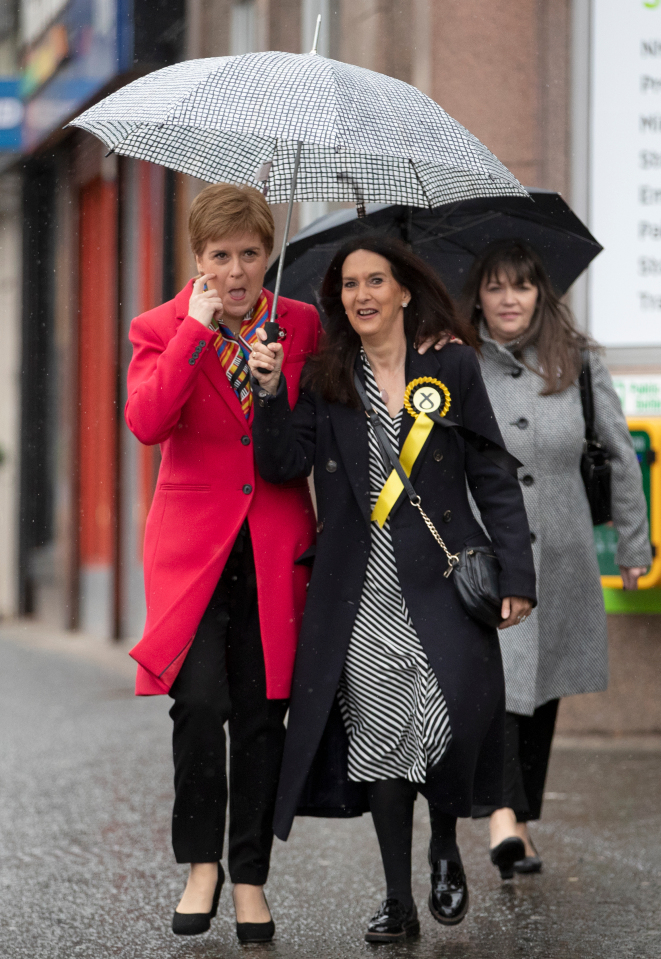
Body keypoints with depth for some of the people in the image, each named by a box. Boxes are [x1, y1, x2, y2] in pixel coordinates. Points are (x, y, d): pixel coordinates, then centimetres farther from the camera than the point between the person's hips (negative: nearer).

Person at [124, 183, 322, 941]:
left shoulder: (302, 326, 5)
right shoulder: (162, 329, 0)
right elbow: (147, 423, -18)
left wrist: (329, 532, 3)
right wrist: (197, 329, -17)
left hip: (277, 545, 2)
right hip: (194, 541, -2)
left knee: (262, 714, 4)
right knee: (200, 701, -16)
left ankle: (250, 878, 16)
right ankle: (201, 863, 2)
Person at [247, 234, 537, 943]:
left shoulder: (452, 366, 5)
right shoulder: (324, 379, 10)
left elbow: (493, 476, 4)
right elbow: (283, 466, 0)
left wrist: (516, 573, -2)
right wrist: (270, 394, -15)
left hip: (441, 580, -2)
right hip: (361, 591, 2)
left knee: (454, 718, -16)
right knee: (378, 735, 0)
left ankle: (445, 851, 13)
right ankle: (398, 902, 10)